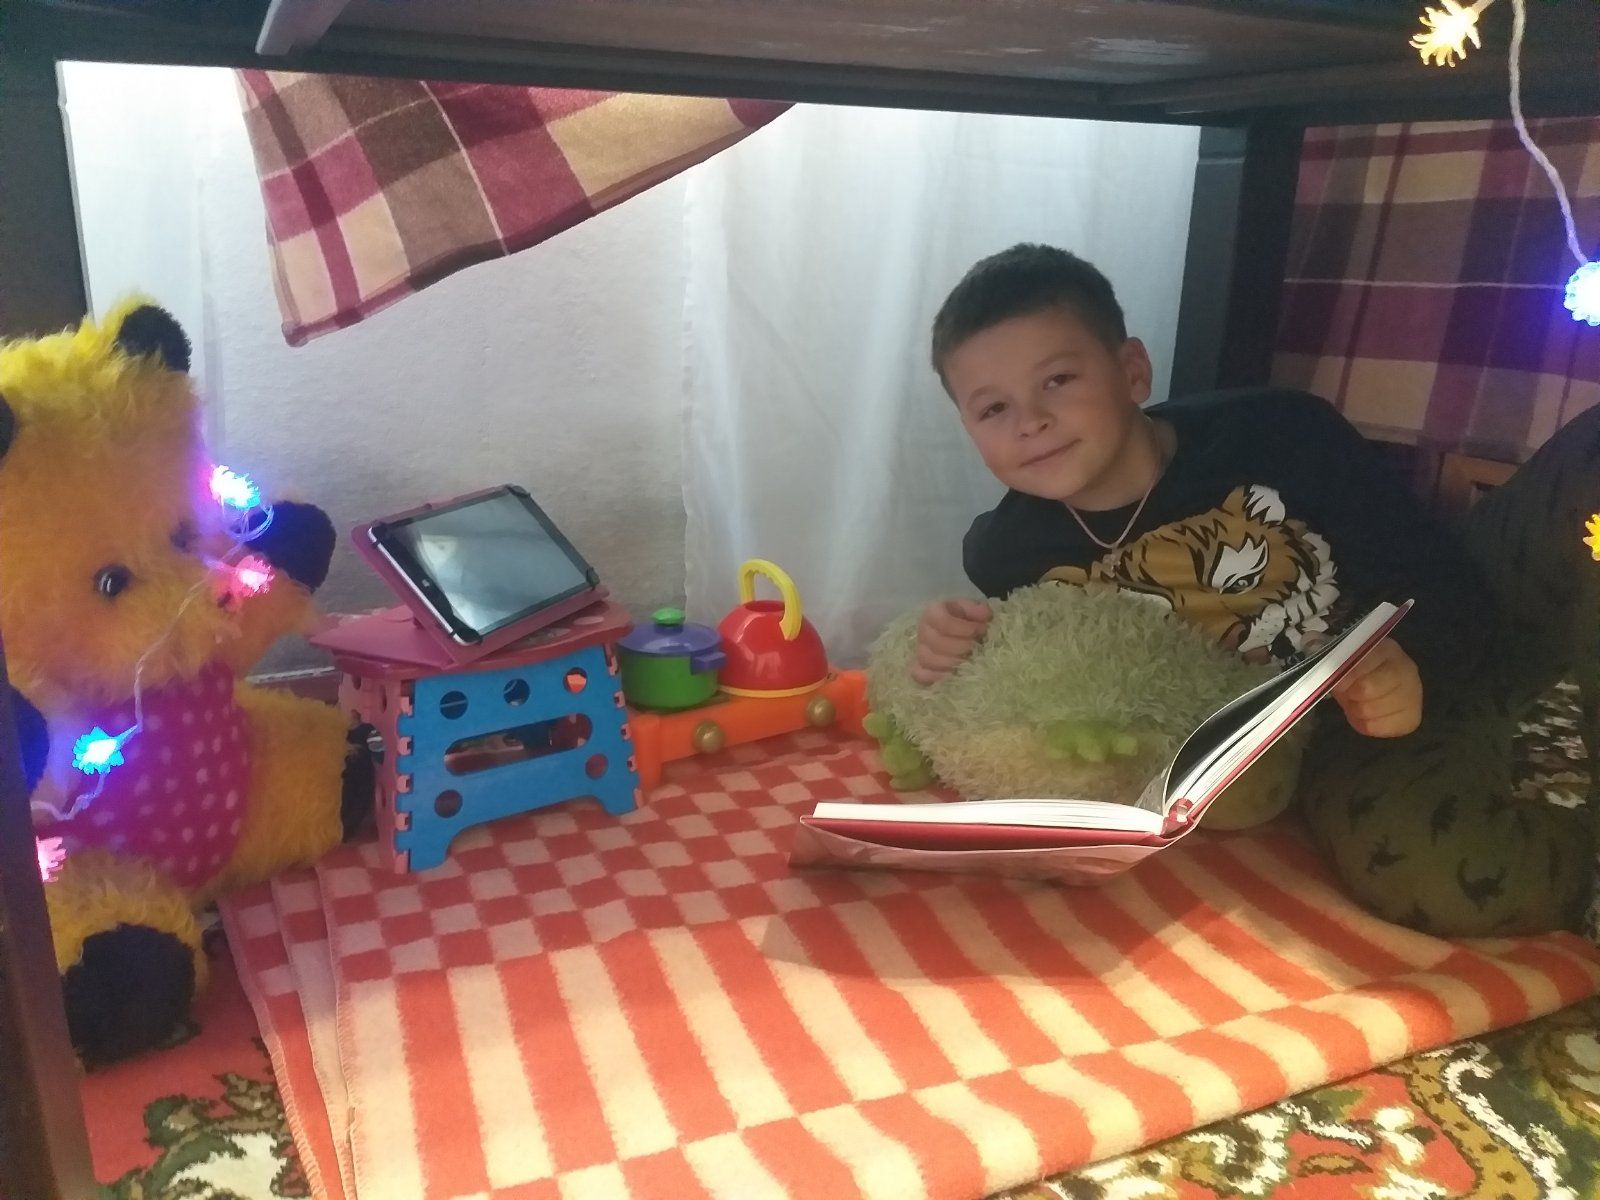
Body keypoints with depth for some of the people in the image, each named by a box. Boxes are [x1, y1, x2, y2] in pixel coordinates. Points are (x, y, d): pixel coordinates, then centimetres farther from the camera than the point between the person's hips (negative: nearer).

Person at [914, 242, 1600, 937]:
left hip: (1466, 625, 1)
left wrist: (1412, 664, -34)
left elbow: (1438, 578, -12)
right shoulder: (1008, 552, -10)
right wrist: (964, 654, -11)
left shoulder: (1279, 435, -18)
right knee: (1425, 867, -36)